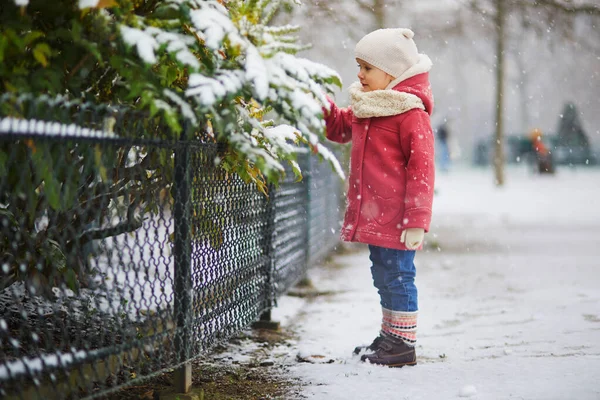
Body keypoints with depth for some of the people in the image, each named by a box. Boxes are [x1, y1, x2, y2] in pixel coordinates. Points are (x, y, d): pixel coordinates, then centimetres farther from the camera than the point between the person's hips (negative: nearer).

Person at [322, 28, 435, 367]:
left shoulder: (411, 113, -16)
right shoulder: (366, 106, 12)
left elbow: (421, 168, -18)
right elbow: (340, 127, 29)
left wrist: (417, 219, -20)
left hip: (397, 217, -9)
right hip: (373, 213, 9)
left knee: (397, 276, -2)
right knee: (383, 275, 17)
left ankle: (404, 343, 7)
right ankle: (390, 335, 30)